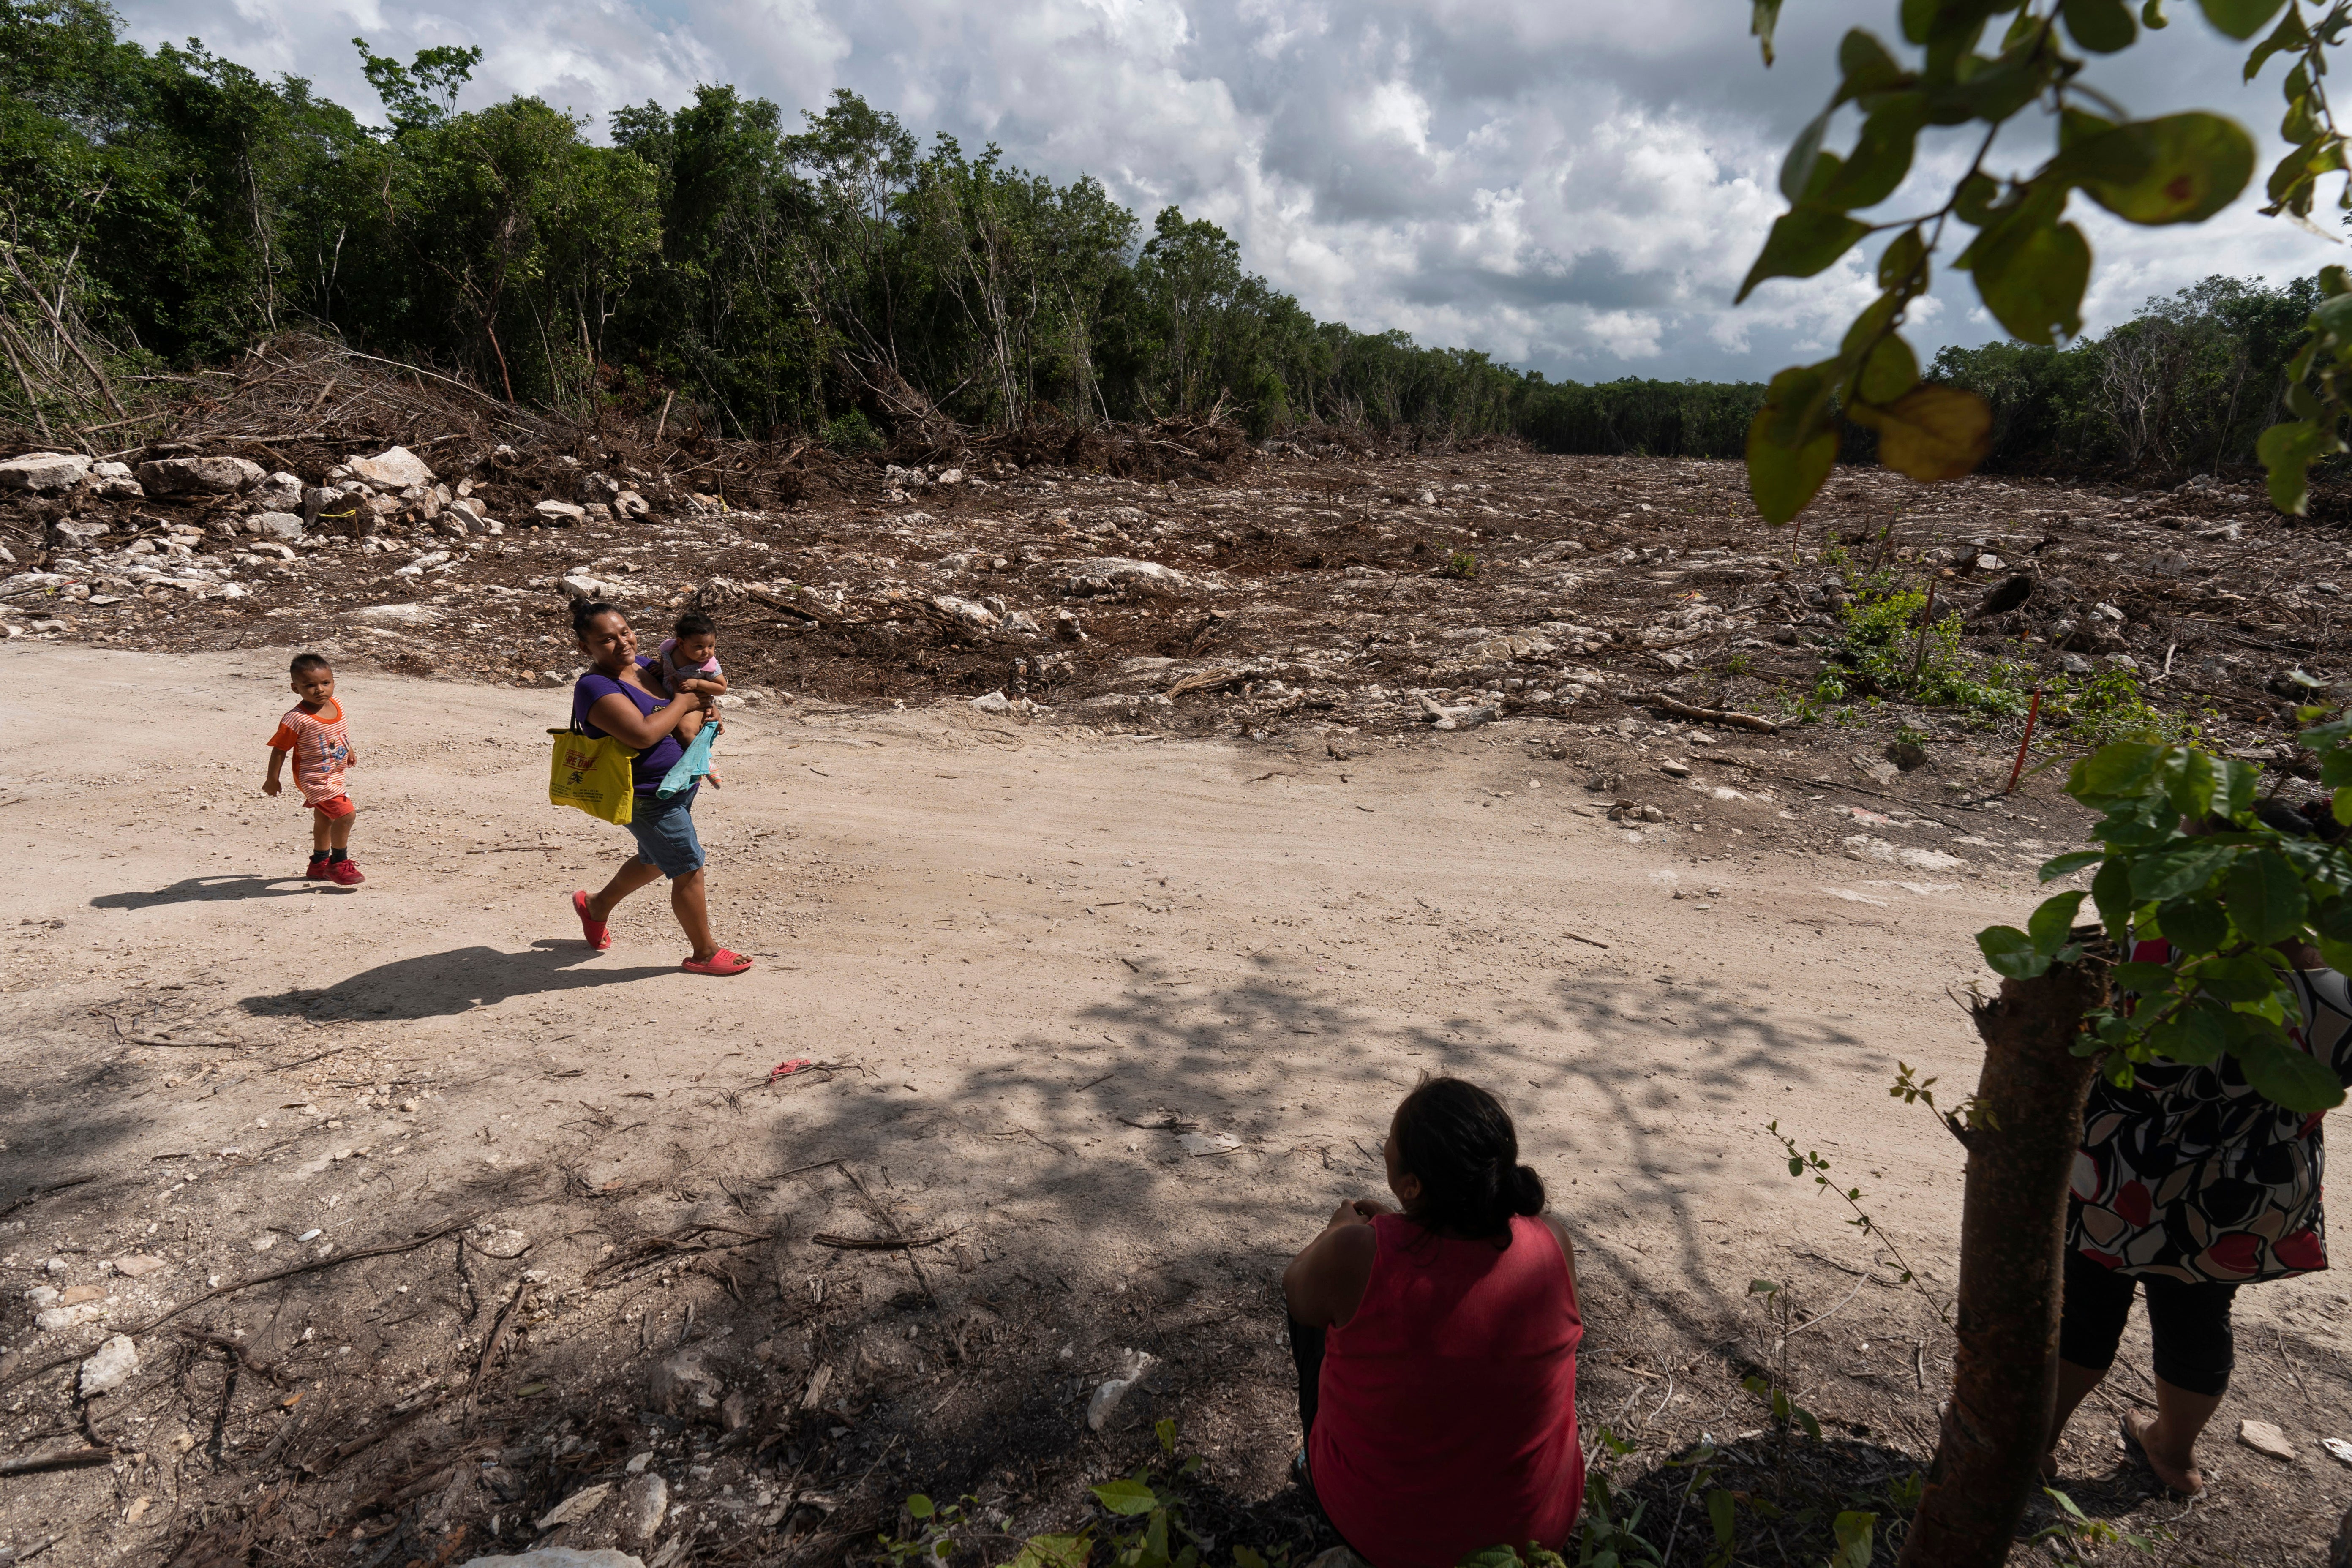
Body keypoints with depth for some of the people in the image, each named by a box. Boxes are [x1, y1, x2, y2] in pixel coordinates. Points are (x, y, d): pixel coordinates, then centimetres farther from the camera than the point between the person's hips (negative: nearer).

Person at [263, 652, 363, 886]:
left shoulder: (336, 704, -4)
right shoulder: (296, 719, -25)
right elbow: (279, 749, -17)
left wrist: (348, 751, 21)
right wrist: (272, 779, -11)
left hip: (334, 776, 9)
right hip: (314, 778, -8)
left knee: (324, 819, 23)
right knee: (346, 813, -18)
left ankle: (319, 864, 42)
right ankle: (339, 864, -1)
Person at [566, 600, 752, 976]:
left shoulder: (643, 665, 3)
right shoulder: (596, 688, -23)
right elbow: (643, 734, -35)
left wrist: (706, 707, 1)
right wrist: (683, 703, -21)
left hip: (679, 786, 9)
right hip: (648, 799, -9)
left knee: (655, 860, 28)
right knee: (689, 870, 2)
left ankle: (596, 905, 51)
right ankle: (705, 953, 20)